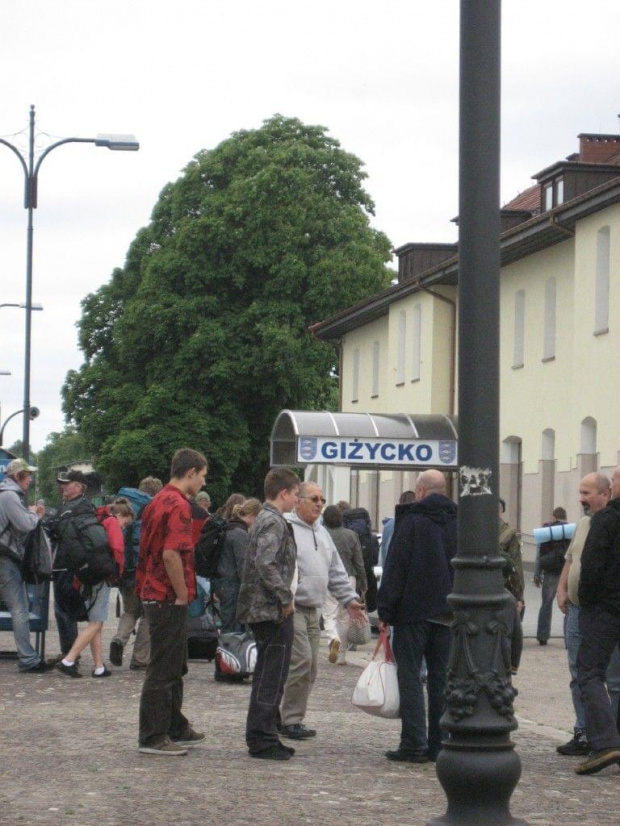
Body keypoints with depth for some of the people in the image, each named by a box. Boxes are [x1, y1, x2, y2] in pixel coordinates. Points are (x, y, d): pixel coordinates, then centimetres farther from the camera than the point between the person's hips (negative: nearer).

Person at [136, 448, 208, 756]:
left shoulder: (159, 501, 14)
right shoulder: (178, 505, -17)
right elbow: (171, 554, -26)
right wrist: (182, 594, -17)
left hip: (154, 594, 10)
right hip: (169, 599, -10)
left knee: (174, 667, 18)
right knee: (164, 670, -4)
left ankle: (176, 728, 27)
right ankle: (153, 737, 0)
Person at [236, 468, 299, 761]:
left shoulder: (265, 519, 17)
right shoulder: (273, 522, -14)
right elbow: (266, 565, -25)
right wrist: (285, 598, -18)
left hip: (263, 609, 11)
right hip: (273, 611, -11)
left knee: (268, 677, 15)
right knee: (271, 678, -7)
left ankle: (262, 737, 20)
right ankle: (262, 740, -4)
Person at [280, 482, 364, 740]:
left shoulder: (321, 533, 20)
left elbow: (336, 571, 25)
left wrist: (349, 598, 18)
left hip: (312, 611, 9)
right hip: (291, 609, -9)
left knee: (310, 667, 7)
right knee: (301, 661, -14)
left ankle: (292, 719, 14)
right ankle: (290, 719, -6)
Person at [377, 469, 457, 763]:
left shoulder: (411, 520, -7)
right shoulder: (457, 521, 10)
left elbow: (395, 567, -10)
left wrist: (385, 610, -6)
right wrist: (455, 606, 17)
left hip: (413, 610, -5)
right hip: (447, 614, 5)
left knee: (410, 676, -2)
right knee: (441, 678, 9)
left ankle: (414, 745, -7)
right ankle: (439, 745, 10)